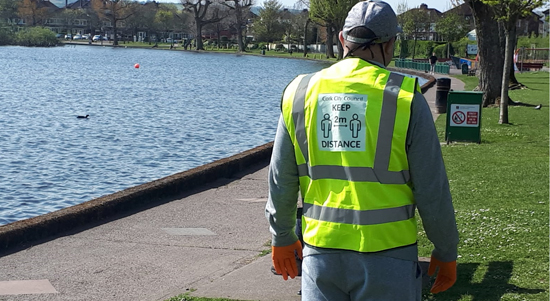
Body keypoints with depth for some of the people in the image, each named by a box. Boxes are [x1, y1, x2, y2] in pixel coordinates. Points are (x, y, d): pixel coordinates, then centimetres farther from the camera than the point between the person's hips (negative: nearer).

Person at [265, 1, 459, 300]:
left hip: (321, 252, 3)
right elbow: (432, 191, -6)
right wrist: (446, 253, 7)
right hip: (387, 255, -3)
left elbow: (280, 182, 7)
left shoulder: (300, 92, 2)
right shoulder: (405, 97, -8)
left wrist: (282, 238, 21)